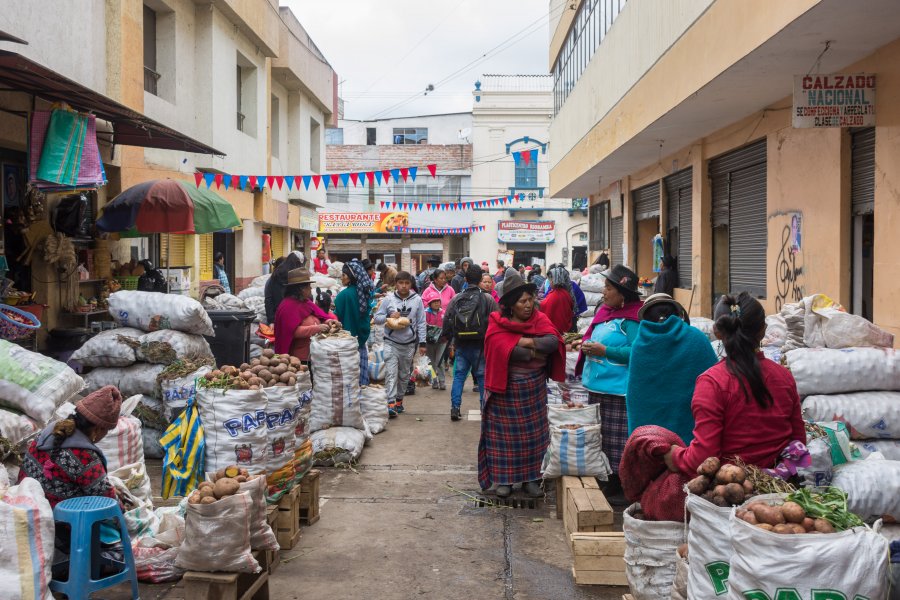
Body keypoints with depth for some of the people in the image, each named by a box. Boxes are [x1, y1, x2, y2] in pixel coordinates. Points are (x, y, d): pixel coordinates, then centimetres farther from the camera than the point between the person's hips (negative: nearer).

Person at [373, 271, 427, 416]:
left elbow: (421, 323, 4)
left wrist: (422, 343, 0)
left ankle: (399, 400, 29)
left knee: (404, 375, 13)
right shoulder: (388, 299, -2)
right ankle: (391, 403, -16)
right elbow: (377, 318, 2)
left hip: (409, 344, 2)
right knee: (391, 373, -13)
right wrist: (389, 317, -17)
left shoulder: (417, 300, 1)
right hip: (391, 343, -2)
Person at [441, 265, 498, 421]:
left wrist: (447, 338, 16)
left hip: (461, 345, 2)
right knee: (483, 376, 7)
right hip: (481, 345, -2)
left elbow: (446, 320, 4)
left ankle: (455, 407, 7)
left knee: (458, 375, 11)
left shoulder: (456, 299, 0)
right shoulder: (488, 299, -9)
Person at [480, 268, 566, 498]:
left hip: (534, 388, 3)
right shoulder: (498, 323, -8)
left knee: (533, 434, 8)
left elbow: (553, 341, -16)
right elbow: (507, 351, -23)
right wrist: (536, 353, -16)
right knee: (505, 434, 5)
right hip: (505, 388, -3)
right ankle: (504, 479, 16)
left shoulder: (539, 319, 1)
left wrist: (526, 342, -21)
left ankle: (531, 479, 19)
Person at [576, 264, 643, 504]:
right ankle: (609, 485, 29)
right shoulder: (605, 311, 13)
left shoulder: (630, 319, -15)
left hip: (618, 389, -10)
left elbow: (636, 352, -23)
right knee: (600, 437, 17)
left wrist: (604, 351, -21)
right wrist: (588, 346, 7)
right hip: (598, 385, 10)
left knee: (617, 440, -3)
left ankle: (620, 488, 8)